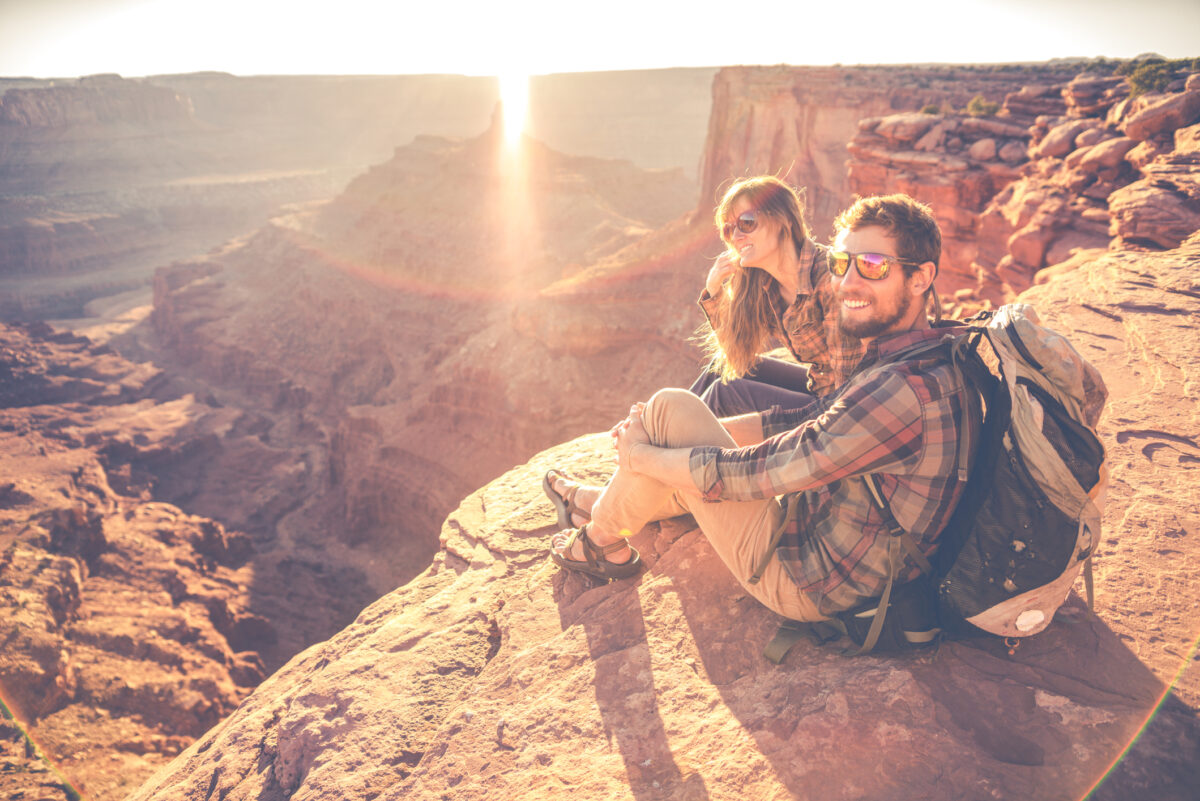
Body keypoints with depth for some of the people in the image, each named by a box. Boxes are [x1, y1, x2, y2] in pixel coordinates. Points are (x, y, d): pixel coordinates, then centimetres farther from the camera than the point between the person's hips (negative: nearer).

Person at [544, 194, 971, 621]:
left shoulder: (903, 389, -29)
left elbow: (756, 473, -26)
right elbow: (801, 423, 10)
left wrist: (640, 454, -11)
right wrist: (690, 429, 3)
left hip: (807, 587, -9)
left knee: (671, 406, -9)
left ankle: (604, 541, 13)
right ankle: (596, 502, 44)